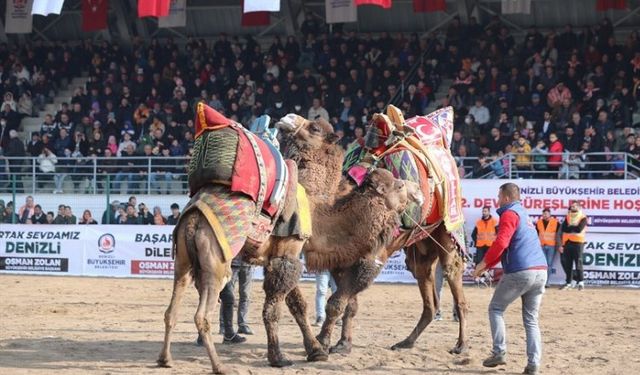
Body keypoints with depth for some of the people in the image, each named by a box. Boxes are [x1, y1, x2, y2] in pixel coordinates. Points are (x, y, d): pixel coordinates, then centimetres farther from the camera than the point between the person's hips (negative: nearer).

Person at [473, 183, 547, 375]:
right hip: (540, 271, 8)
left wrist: (484, 263, -7)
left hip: (520, 272, -8)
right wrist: (488, 266, 27)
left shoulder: (510, 214, -4)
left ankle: (499, 353, 1)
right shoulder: (523, 214, 24)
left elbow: (501, 243, -18)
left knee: (496, 309, 9)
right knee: (531, 319, 9)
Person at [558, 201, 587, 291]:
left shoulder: (583, 218, 1)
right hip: (567, 243, 5)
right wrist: (574, 228, -8)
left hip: (578, 243, -5)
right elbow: (563, 229, 3)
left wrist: (569, 227, -3)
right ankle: (569, 282, 11)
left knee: (578, 263, -9)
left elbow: (579, 229, -15)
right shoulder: (567, 218, 15)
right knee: (567, 264, 5)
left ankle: (581, 282, -3)